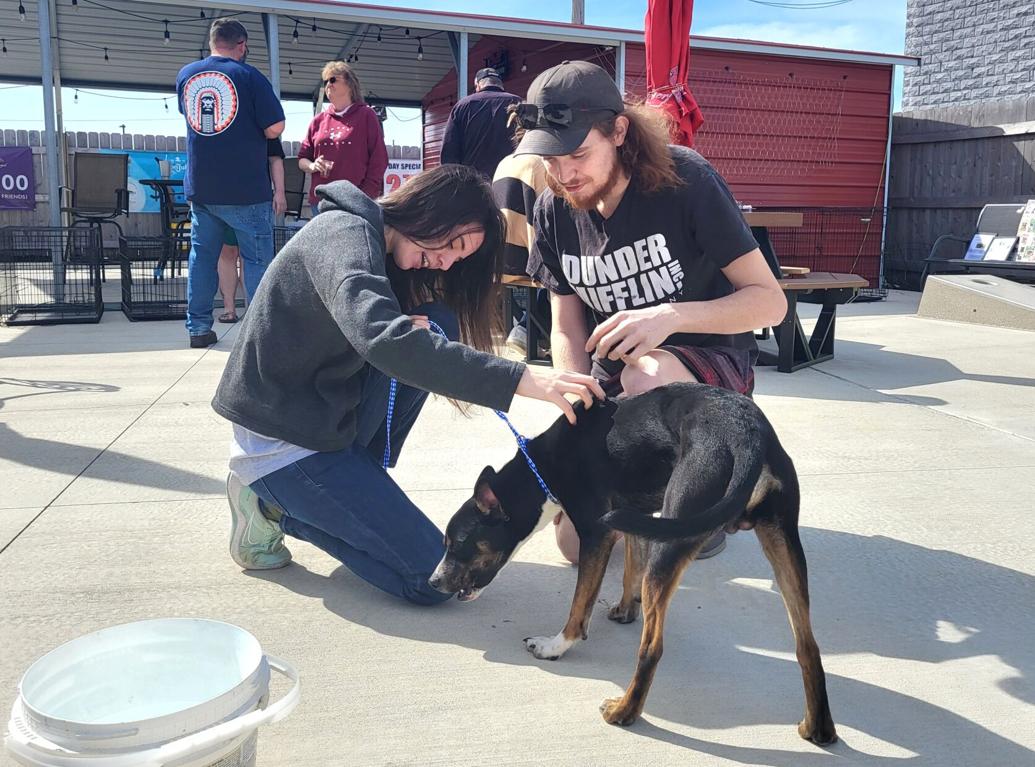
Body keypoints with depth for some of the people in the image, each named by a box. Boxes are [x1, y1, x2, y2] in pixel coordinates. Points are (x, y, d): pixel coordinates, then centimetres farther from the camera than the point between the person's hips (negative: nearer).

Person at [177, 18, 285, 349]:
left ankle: (198, 328, 12)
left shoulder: (186, 74, 9)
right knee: (257, 258, 2)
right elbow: (275, 128, -9)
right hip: (244, 189, -5)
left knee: (202, 255, 11)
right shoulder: (249, 76, -6)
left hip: (199, 187, 5)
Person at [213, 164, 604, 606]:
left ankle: (356, 481, 2)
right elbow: (382, 339, -37)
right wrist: (519, 379, -39)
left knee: (437, 327, -2)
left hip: (321, 416, 9)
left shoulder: (372, 242, 10)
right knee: (434, 577, -11)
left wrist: (416, 331, -12)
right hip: (281, 441, -9)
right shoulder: (345, 233, -20)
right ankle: (275, 505, 1)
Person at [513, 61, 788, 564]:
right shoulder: (553, 210, -5)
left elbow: (770, 301, -18)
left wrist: (673, 317, -35)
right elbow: (567, 332, 1)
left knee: (646, 379, -40)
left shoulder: (685, 180, -20)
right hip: (615, 372, 4)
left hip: (710, 363, -4)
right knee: (579, 542, -7)